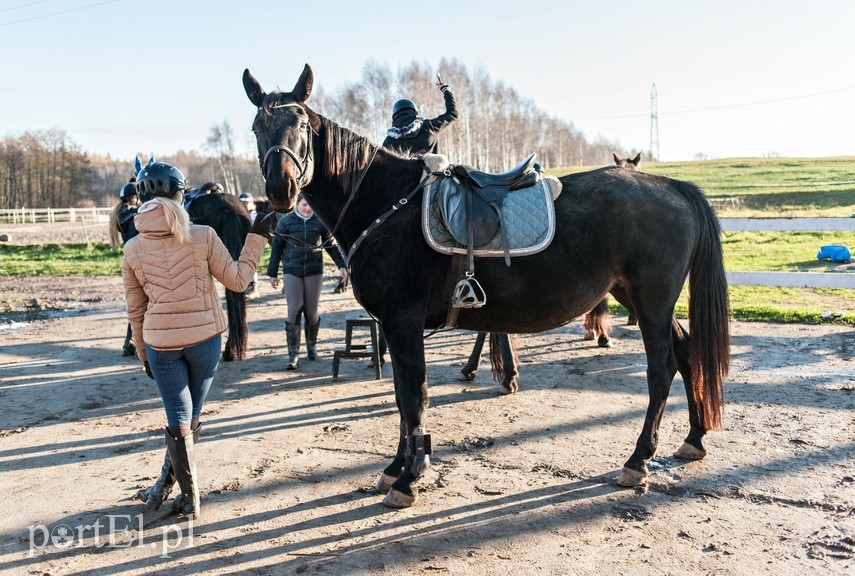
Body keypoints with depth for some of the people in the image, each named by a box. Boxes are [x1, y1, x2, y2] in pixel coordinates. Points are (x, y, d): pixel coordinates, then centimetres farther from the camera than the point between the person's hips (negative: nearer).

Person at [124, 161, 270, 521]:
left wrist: (143, 353, 17)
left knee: (179, 419, 9)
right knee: (190, 418, 17)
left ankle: (189, 500, 15)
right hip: (204, 339, -1)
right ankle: (164, 487, 30)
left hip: (159, 343, 1)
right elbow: (238, 280, -4)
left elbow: (135, 310, 4)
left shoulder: (133, 249, -3)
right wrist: (257, 236, 4)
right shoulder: (202, 236, -12)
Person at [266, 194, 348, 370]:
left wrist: (342, 265, 2)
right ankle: (293, 353, -1)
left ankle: (311, 346, 26)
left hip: (314, 271, 1)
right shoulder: (285, 221, -1)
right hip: (292, 272, -1)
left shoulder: (320, 221, 2)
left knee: (311, 312, 6)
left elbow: (331, 245, 10)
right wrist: (272, 273, 4)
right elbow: (276, 248, 4)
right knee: (294, 312, -5)